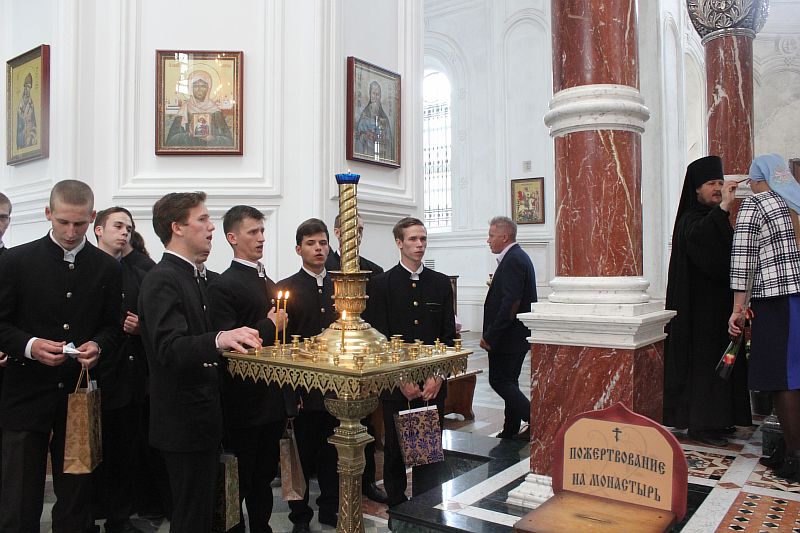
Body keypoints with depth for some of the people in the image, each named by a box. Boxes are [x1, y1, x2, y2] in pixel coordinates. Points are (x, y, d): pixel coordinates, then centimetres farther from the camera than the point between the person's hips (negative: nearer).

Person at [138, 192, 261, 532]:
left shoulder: (194, 276, 14)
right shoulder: (163, 280, -16)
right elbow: (169, 348, -29)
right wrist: (219, 339, -43)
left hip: (202, 418, 9)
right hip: (184, 423, -9)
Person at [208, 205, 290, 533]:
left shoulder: (269, 283, 13)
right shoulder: (223, 286, -13)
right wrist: (271, 326, -15)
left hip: (274, 403, 7)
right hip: (245, 405, -7)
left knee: (264, 478, 20)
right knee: (239, 484, 8)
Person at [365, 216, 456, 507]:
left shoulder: (441, 283, 8)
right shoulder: (381, 284, -1)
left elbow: (449, 335, 6)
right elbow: (378, 337, -5)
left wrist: (438, 377, -5)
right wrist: (401, 379, -11)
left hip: (433, 384, 2)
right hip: (395, 384, -2)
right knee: (395, 449, 9)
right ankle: (396, 506, 28)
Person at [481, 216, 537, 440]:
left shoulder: (512, 260, -18)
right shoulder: (519, 257, 14)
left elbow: (510, 303, -25)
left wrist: (490, 336, -21)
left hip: (508, 335, -10)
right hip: (518, 336, 10)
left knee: (499, 381, -3)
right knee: (508, 381, 15)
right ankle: (511, 431, 24)